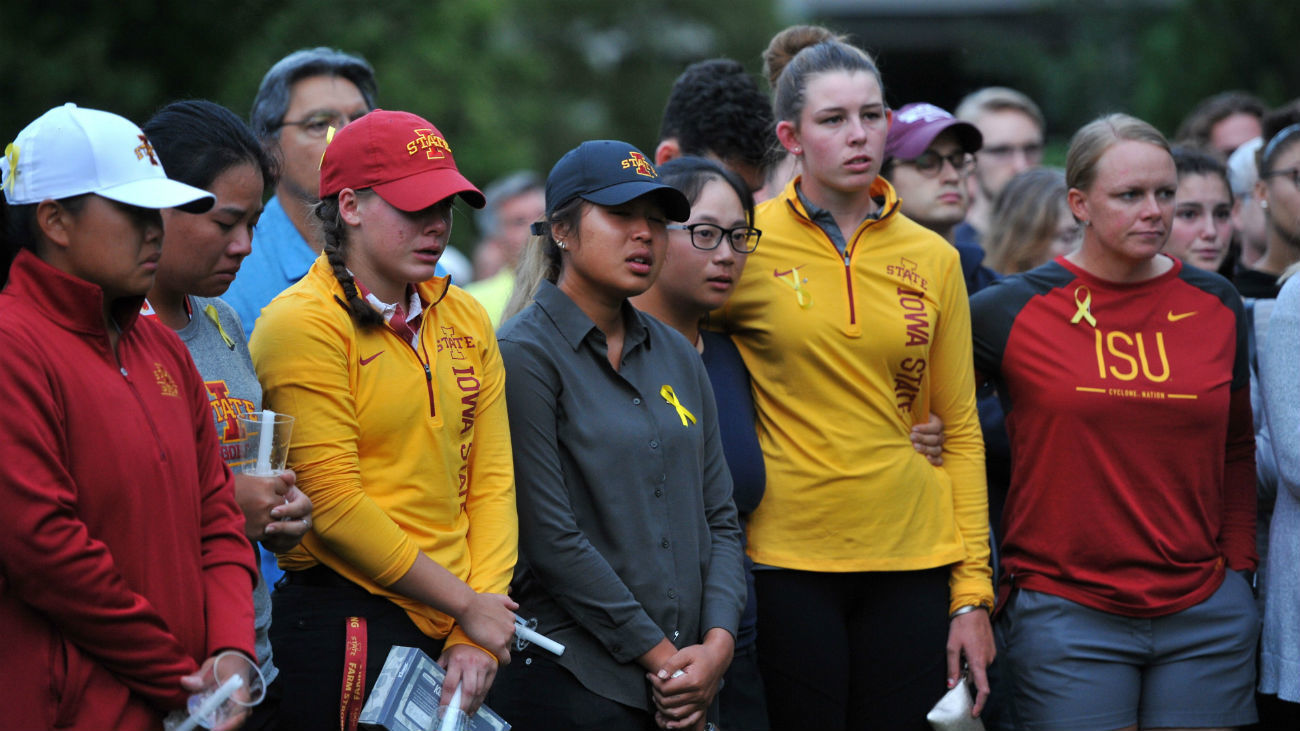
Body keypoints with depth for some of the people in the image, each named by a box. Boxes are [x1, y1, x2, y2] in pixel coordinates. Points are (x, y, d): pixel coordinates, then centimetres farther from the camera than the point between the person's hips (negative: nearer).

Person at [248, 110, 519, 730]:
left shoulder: (465, 319, 11)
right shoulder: (301, 324, -9)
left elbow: (491, 482, 7)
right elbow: (333, 504, -14)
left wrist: (478, 637, -4)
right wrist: (467, 604, -10)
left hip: (454, 633, 6)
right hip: (344, 626, -6)